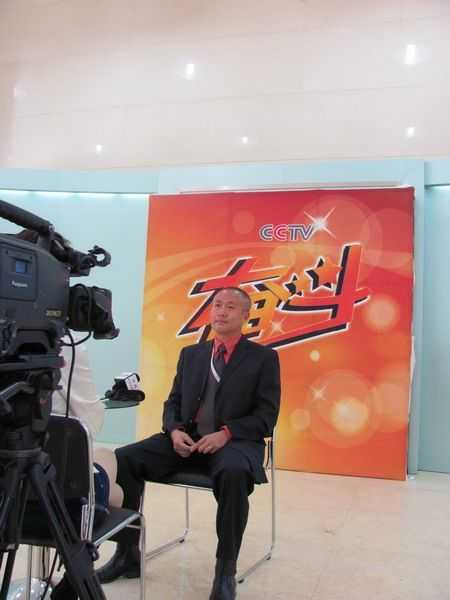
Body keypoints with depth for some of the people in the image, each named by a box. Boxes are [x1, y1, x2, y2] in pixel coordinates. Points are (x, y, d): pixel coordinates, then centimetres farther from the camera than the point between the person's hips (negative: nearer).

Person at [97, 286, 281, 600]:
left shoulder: (264, 358, 3)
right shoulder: (190, 354, 16)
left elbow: (267, 416, -4)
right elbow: (173, 403, 15)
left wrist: (226, 433, -20)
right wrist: (175, 430, -8)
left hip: (235, 441, -4)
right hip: (187, 438, 5)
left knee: (234, 473, -39)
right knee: (124, 459, -17)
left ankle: (226, 570, -20)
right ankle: (128, 554, -2)